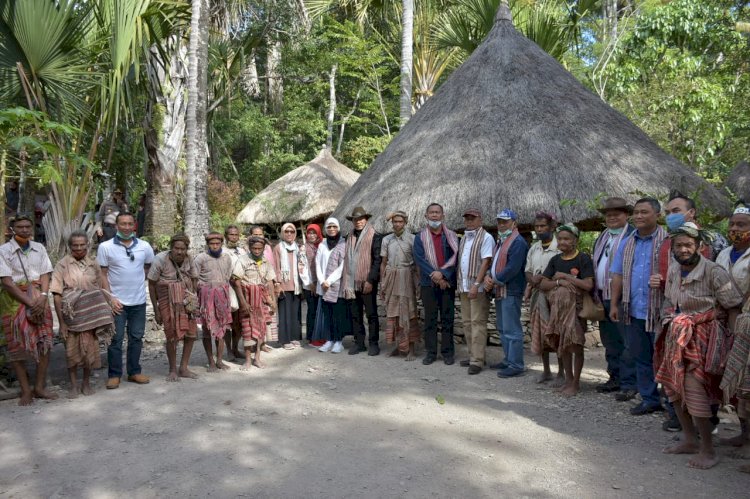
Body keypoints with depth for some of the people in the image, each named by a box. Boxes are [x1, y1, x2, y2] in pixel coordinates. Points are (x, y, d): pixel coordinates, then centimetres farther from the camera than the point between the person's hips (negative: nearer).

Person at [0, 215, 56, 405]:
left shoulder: (39, 248, 6)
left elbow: (45, 275, 3)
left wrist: (42, 298, -14)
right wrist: (30, 303, -15)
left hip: (39, 299, 4)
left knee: (45, 343, 2)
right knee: (17, 346, 1)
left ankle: (39, 387, 13)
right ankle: (26, 391, 12)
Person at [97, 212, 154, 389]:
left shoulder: (145, 247, 2)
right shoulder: (105, 247, -4)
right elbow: (102, 275, -3)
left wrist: (137, 281, 8)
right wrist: (110, 298, -10)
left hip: (139, 301, 3)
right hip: (116, 301, -3)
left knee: (136, 338, 10)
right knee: (116, 339, 2)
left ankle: (134, 372, 21)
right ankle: (114, 375, 13)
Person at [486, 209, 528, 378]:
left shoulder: (518, 242, -13)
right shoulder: (500, 241, 18)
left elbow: (512, 268, -21)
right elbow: (494, 262, 19)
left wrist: (495, 281, -13)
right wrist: (488, 275, -1)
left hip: (511, 291, -10)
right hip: (499, 291, 10)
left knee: (511, 330, -7)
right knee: (502, 328, 16)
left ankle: (515, 365, -1)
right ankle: (509, 360, 26)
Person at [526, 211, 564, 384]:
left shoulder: (560, 247, -10)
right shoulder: (533, 248, 12)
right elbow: (527, 271, 14)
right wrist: (533, 278, -8)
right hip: (537, 296, 7)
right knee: (540, 334, 12)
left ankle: (561, 373, 13)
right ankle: (546, 370, 25)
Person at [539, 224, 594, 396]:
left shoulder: (583, 259, -8)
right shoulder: (555, 260, 9)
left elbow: (588, 285, -20)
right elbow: (543, 284, 3)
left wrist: (565, 275, -14)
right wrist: (559, 282, -15)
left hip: (576, 307, -5)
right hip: (558, 307, 6)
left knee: (575, 344, 0)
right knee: (562, 344, 12)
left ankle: (575, 382, 12)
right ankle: (568, 379, 25)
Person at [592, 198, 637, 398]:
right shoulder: (602, 237, 18)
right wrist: (595, 293, 16)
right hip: (603, 298, 9)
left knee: (626, 342, -3)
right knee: (610, 342, 16)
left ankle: (629, 383, 5)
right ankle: (615, 378, 27)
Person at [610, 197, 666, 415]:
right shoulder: (627, 243, 12)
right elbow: (618, 275, 13)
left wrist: (664, 281, -25)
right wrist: (614, 304, 8)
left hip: (659, 311, -5)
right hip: (634, 311, 5)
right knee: (641, 358, 12)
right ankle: (649, 399, 24)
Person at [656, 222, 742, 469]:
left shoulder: (714, 272, -14)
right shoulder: (673, 271, 7)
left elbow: (734, 308, -12)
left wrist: (730, 341, -14)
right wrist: (670, 325, 11)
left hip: (704, 336, -7)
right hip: (678, 336, 8)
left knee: (694, 388, -12)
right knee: (674, 386, 11)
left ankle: (708, 450, 2)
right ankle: (690, 440, 27)